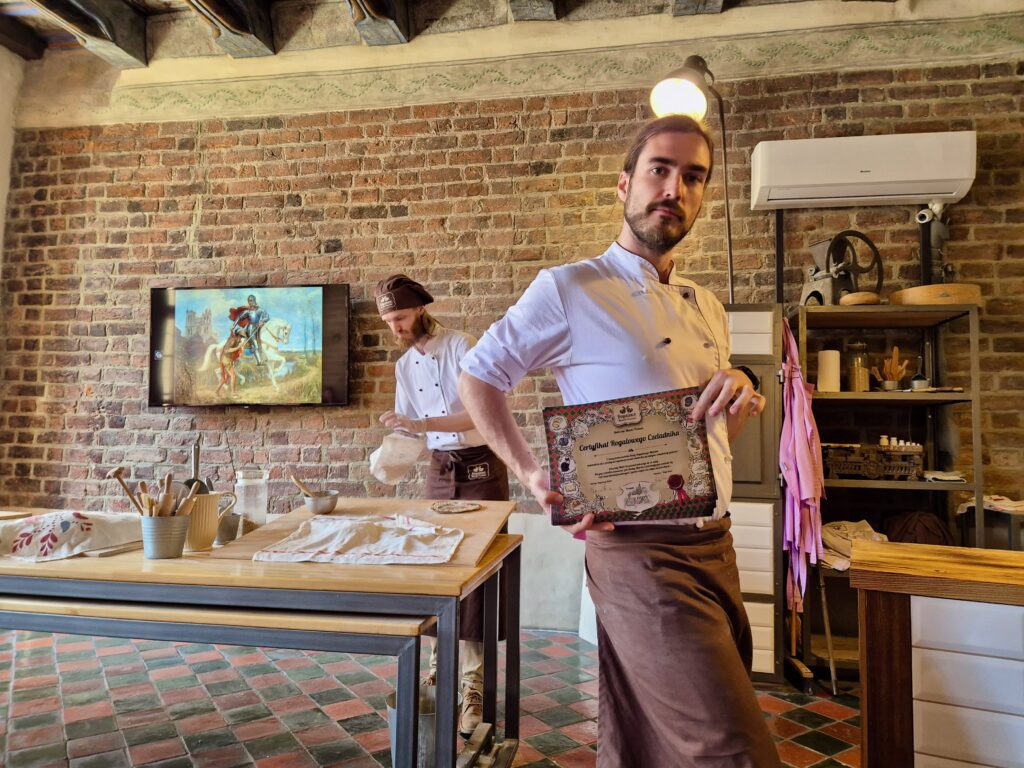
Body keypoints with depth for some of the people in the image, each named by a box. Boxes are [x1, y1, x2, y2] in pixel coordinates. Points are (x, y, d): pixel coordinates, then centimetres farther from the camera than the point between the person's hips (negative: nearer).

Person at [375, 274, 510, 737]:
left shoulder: (462, 347, -12)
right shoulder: (403, 367, 8)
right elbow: (408, 428, 11)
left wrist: (423, 424, -30)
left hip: (482, 468, -5)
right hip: (439, 470, 6)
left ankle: (473, 682, 2)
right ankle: (441, 661, 21)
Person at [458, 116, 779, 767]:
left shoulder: (708, 309, 14)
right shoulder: (569, 289, -8)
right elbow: (478, 377, -2)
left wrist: (744, 398, -3)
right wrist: (532, 474, -15)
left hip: (716, 547, 7)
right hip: (640, 553, -7)